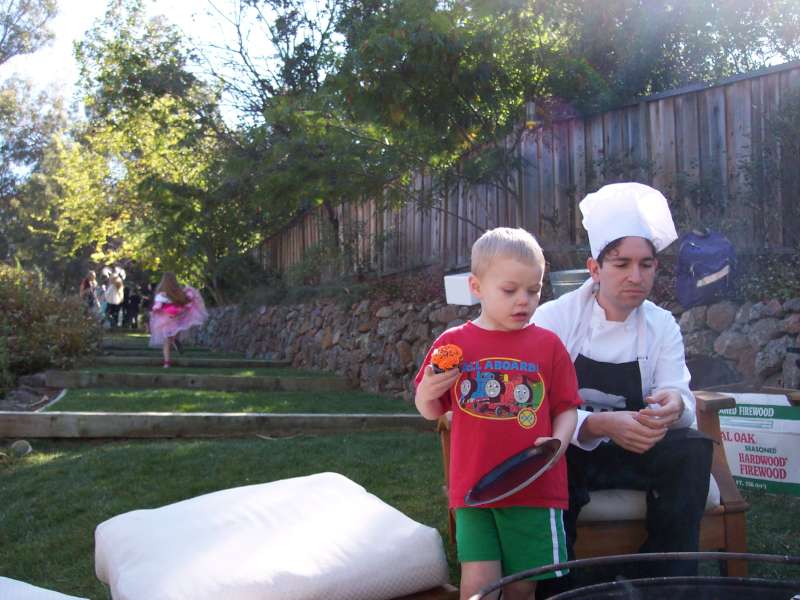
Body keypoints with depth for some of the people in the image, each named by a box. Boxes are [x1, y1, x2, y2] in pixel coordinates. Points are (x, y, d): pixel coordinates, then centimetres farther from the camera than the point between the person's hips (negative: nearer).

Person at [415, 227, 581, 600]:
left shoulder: (548, 345, 2)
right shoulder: (453, 343, 3)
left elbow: (566, 409, 6)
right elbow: (430, 411, 10)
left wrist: (557, 442, -13)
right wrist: (428, 391, -12)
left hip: (535, 489, 0)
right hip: (473, 487, 0)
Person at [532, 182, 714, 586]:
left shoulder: (662, 326, 2)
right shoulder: (553, 318, -10)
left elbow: (680, 396, -8)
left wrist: (674, 405, -35)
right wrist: (602, 425, -37)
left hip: (631, 452, 4)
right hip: (565, 453, -3)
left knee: (693, 449, -24)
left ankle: (664, 581, -11)